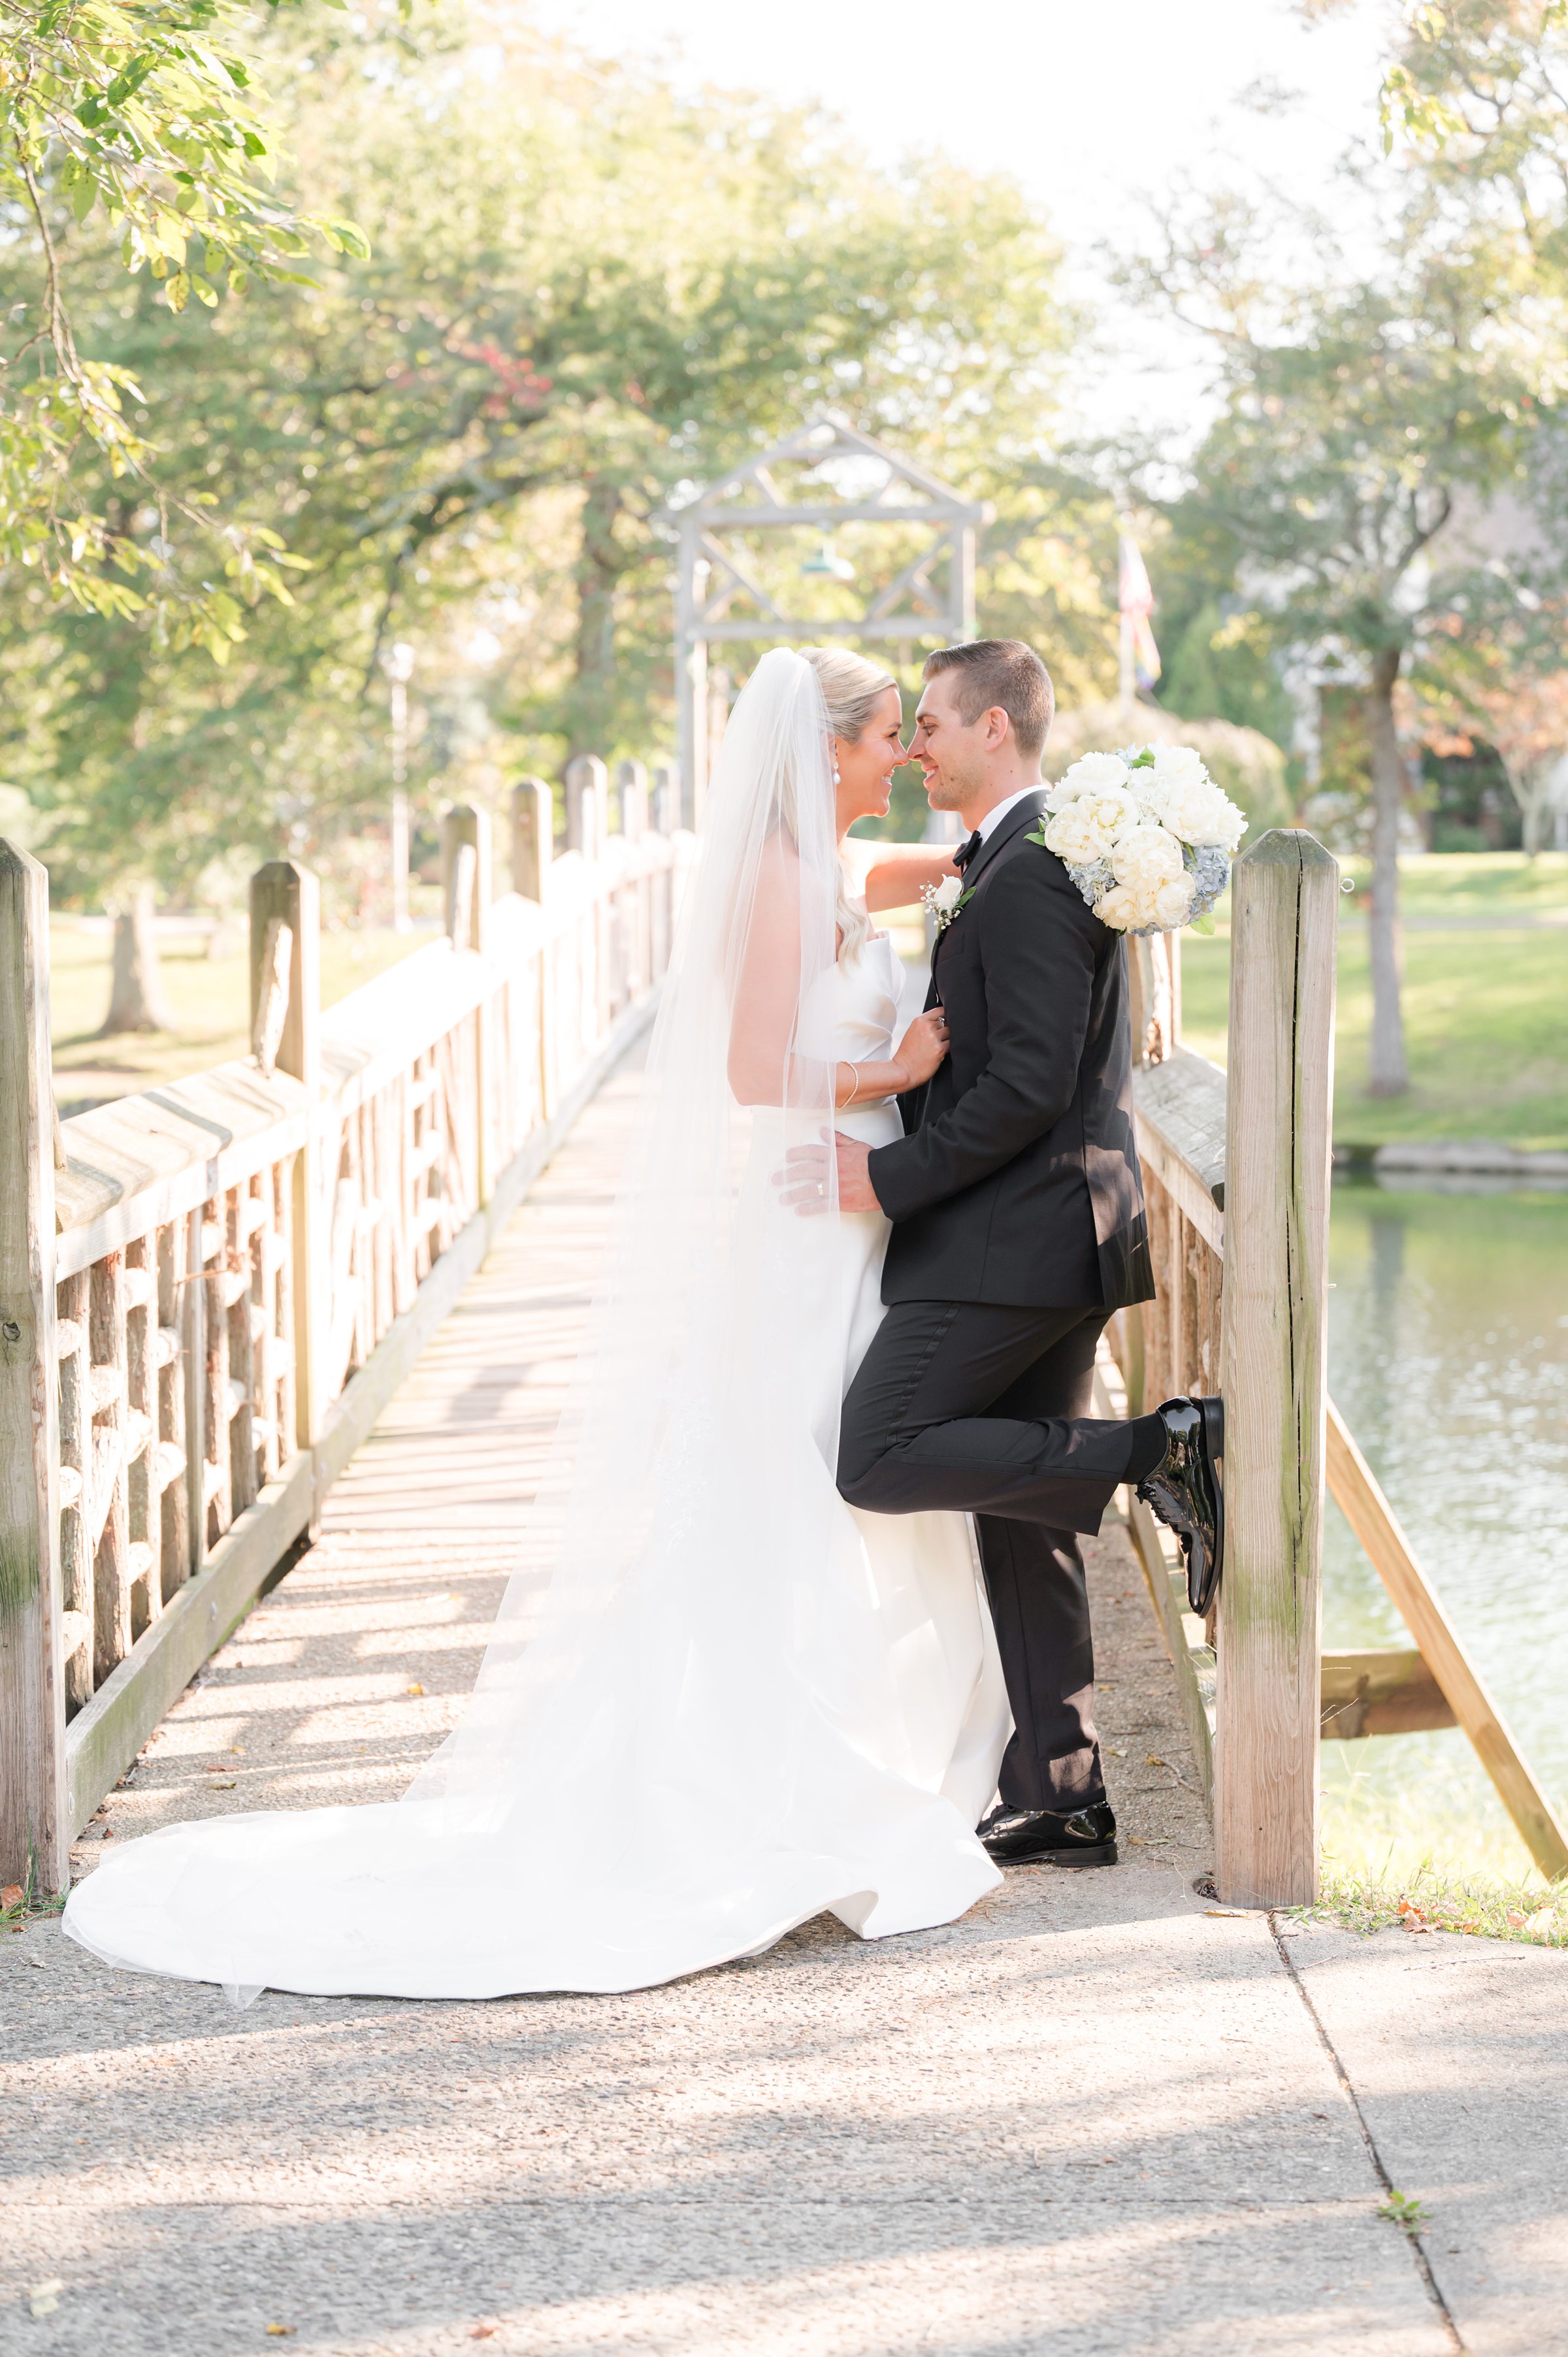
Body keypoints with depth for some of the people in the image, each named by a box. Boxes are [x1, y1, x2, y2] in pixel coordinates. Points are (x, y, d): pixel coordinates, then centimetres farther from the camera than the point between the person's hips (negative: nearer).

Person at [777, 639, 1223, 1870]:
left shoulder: (1029, 871, -16)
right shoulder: (1045, 857, 17)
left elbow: (1028, 1087, -22)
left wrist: (888, 1176, -15)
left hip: (1011, 1243, -10)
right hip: (1060, 1234, 10)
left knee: (882, 1461, -12)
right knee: (1021, 1523, 10)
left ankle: (1163, 1450, -12)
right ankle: (1060, 1802, 12)